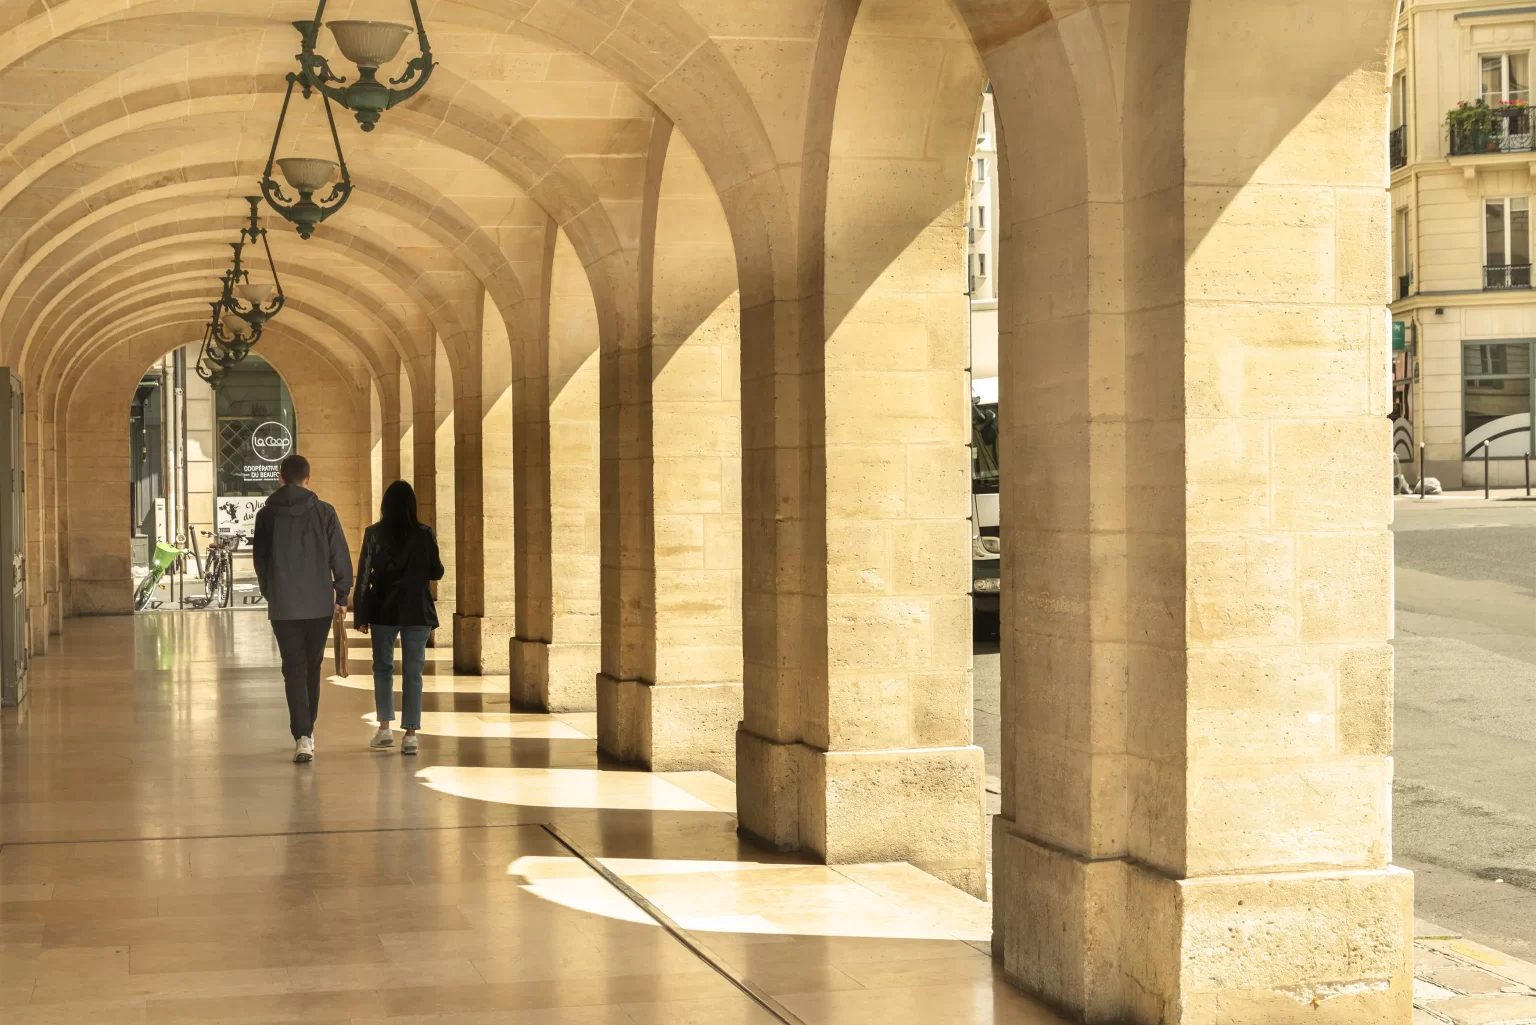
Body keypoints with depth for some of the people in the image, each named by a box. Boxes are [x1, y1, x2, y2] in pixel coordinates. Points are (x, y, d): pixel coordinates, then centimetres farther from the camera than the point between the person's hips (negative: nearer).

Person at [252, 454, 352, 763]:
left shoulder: (267, 515, 0)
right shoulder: (324, 512, -3)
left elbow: (259, 560, 7)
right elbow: (340, 556, -3)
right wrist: (342, 595, 6)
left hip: (283, 606, 0)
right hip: (319, 604, 0)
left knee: (294, 670, 0)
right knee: (313, 666, 16)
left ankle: (302, 736, -13)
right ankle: (307, 729, 25)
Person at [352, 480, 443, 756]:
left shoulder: (374, 534, -3)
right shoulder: (424, 534, -4)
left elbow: (363, 576, -3)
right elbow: (437, 573, 3)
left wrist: (360, 616, 1)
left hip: (383, 610, 0)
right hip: (417, 611, 0)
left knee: (383, 667, 15)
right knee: (412, 672, 3)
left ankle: (385, 728, 10)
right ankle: (410, 734, -1)